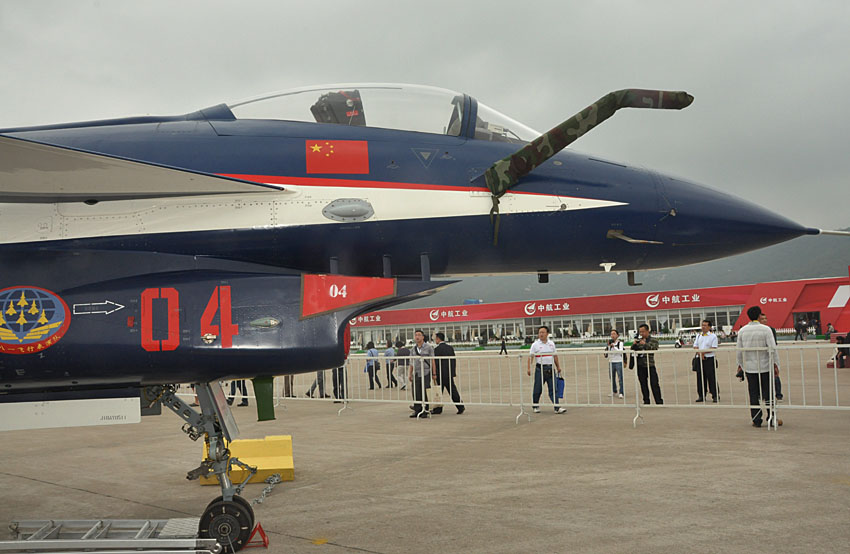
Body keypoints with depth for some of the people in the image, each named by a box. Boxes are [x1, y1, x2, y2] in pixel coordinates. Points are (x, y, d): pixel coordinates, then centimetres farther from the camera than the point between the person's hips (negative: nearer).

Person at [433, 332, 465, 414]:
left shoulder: (437, 349, -12)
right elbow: (454, 360, 11)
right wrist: (453, 372, 17)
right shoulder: (450, 347, 9)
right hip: (450, 373, 6)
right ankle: (461, 407, 0)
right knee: (452, 390, 7)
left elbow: (436, 362, -14)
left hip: (441, 374, -6)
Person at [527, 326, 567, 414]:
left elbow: (555, 356, 18)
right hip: (540, 368, -2)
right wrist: (529, 368, -14)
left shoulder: (551, 343, 11)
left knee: (553, 388, -3)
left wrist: (558, 367, 18)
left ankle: (557, 408, -5)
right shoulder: (535, 344, 0)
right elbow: (531, 357, -5)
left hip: (550, 368, 3)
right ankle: (535, 406, 20)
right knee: (538, 389, 4)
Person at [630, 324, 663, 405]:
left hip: (650, 365, -4)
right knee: (643, 384, 8)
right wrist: (634, 344, -6)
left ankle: (659, 402, 0)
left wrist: (645, 344, -21)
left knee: (654, 384, -5)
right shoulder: (639, 340, 14)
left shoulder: (654, 340, 3)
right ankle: (646, 402, 16)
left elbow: (654, 348, -12)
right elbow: (633, 350, 14)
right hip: (640, 365, 4)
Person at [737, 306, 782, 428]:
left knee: (753, 395, 6)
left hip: (749, 367, 2)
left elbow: (739, 350, 3)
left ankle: (756, 421, 9)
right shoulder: (765, 329, -8)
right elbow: (772, 349, -12)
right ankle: (771, 419, 12)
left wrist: (740, 364, 15)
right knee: (768, 393, 7)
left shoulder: (742, 331, 1)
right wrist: (775, 364, -5)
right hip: (764, 366, -2)